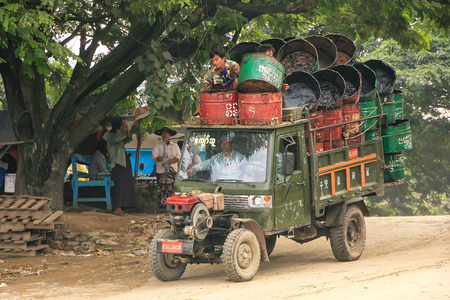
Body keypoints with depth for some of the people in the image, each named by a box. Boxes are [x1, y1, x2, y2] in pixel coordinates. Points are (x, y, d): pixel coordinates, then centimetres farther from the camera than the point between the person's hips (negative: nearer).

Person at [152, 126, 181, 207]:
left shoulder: (175, 146, 15)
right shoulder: (158, 146, 13)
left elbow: (178, 157, 4)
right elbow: (154, 156, -1)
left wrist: (170, 161, -11)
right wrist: (164, 159, -11)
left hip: (172, 169, 0)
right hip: (161, 170, 0)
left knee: (170, 187, -9)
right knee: (162, 187, -8)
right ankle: (162, 203, -7)